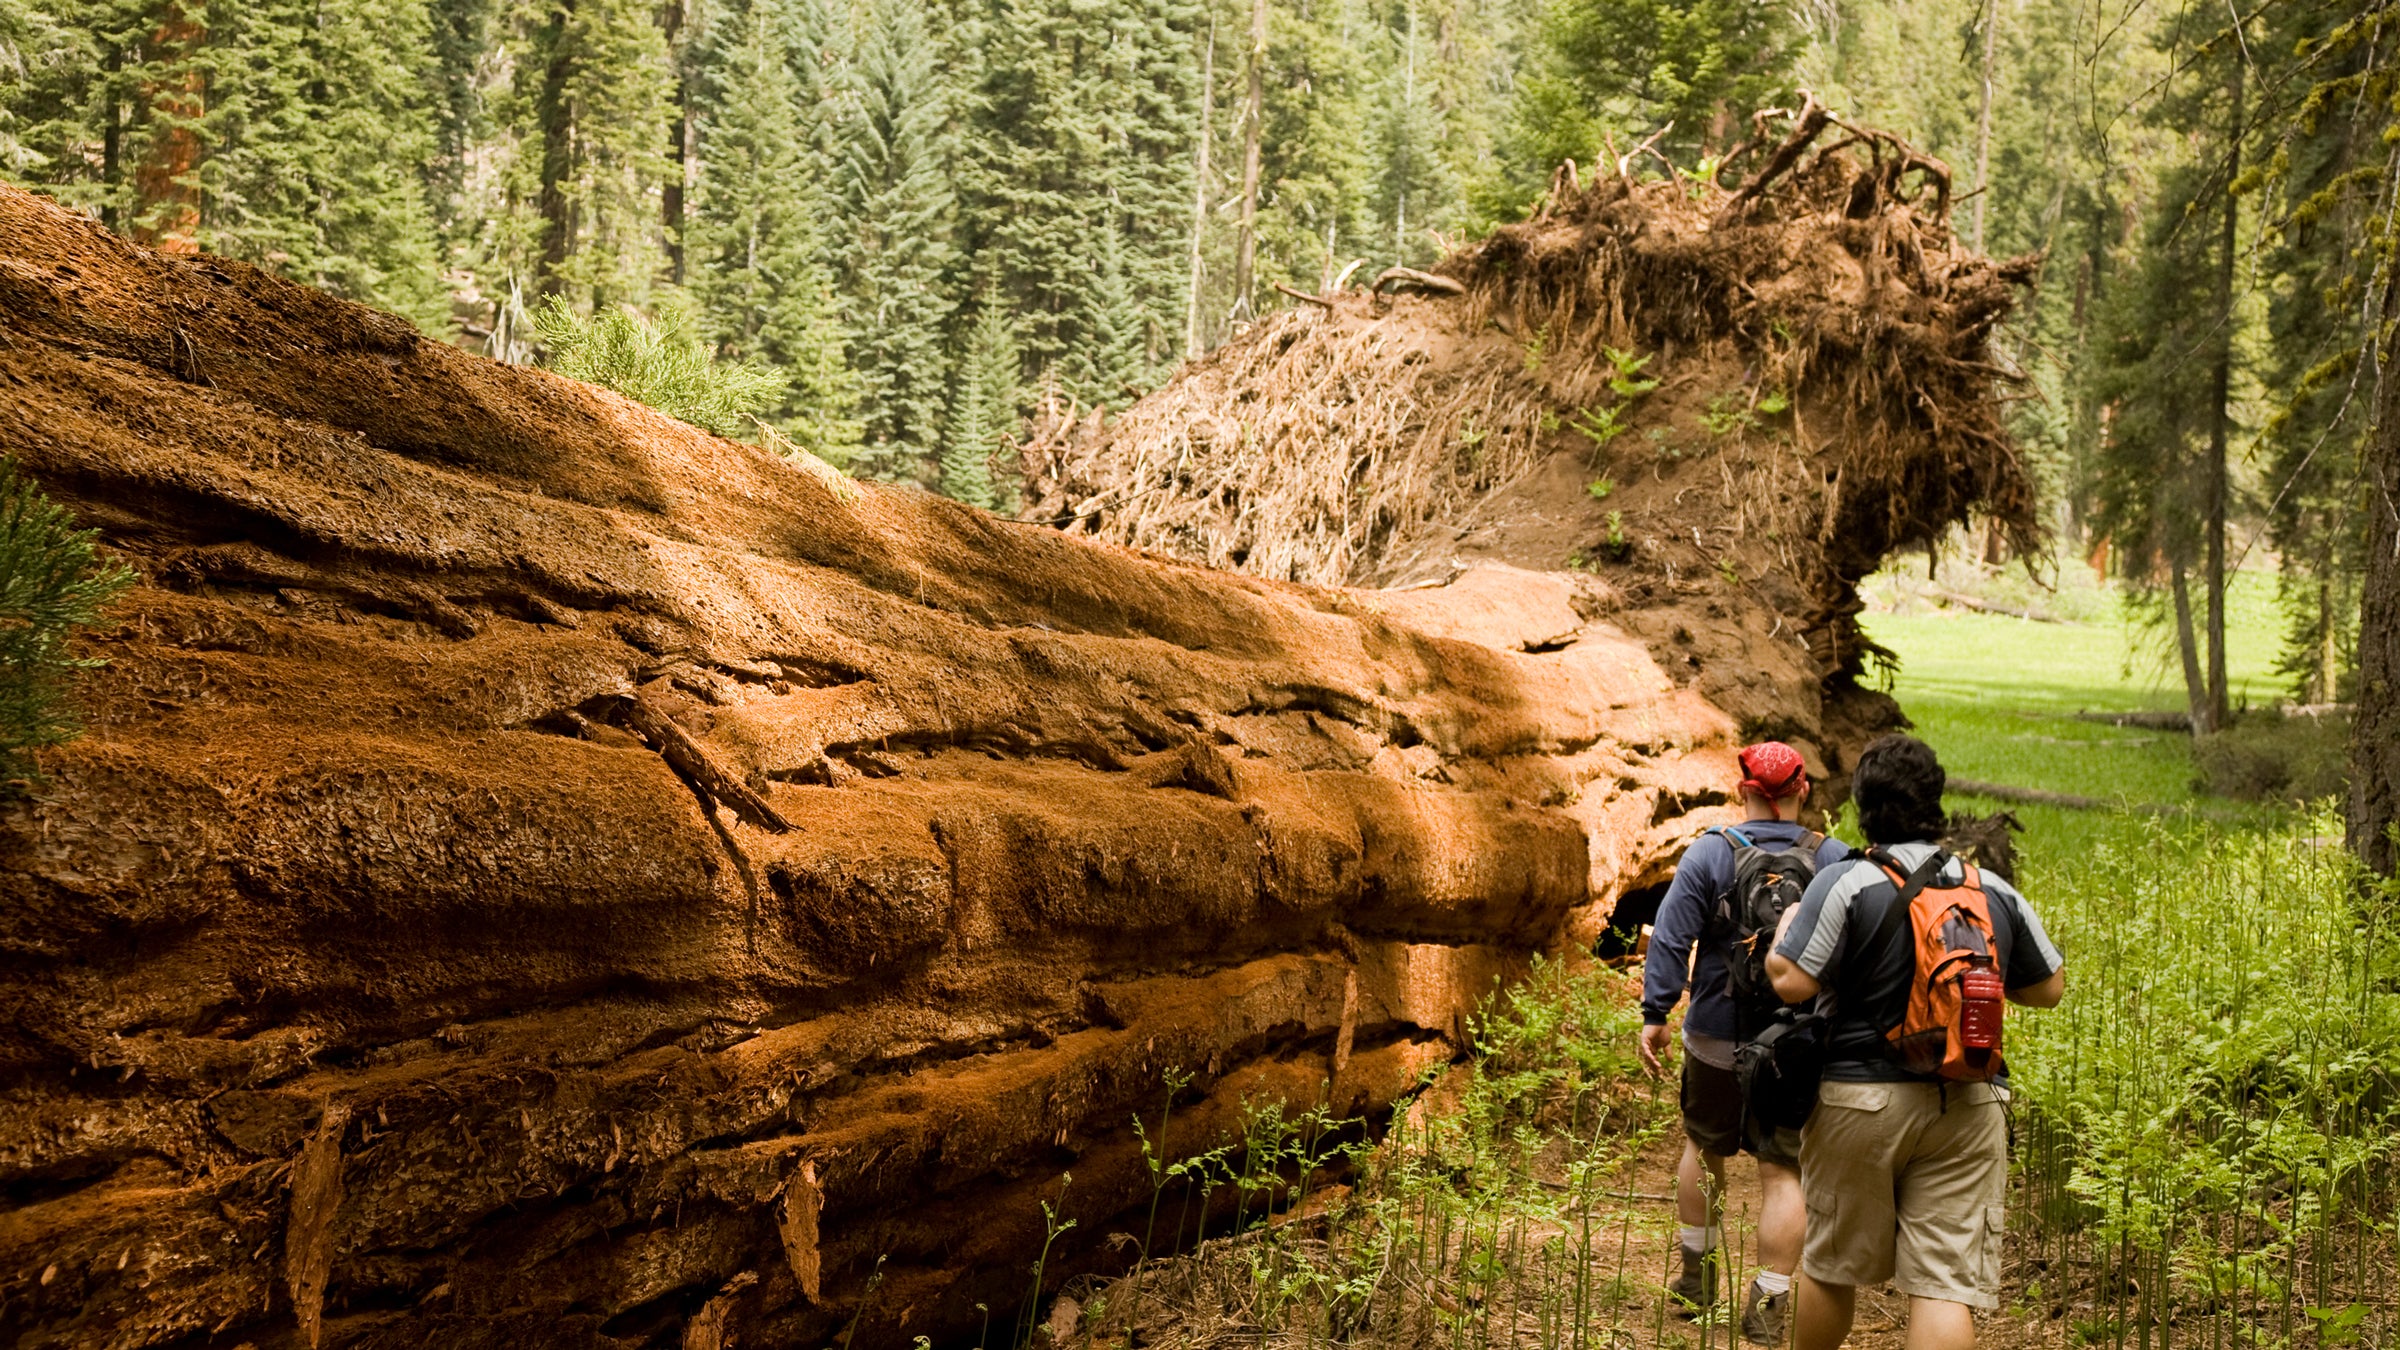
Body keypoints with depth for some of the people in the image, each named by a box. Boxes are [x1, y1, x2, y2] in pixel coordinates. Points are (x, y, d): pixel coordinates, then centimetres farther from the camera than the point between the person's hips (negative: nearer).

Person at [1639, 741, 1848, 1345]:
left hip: (1717, 1039, 0)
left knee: (1703, 1146, 20)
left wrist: (1655, 1014, -6)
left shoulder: (1710, 853, -6)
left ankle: (1698, 1272, 30)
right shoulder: (1834, 860, -1)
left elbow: (1671, 938, -10)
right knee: (1783, 1170, 3)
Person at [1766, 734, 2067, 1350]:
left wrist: (1786, 925, 4)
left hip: (1860, 1100, -2)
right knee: (1947, 1283, 0)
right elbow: (2049, 989, 12)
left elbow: (1791, 982, -16)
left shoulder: (1845, 884, -11)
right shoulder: (1996, 893, 4)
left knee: (1831, 1266, 16)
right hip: (1967, 1108, 2)